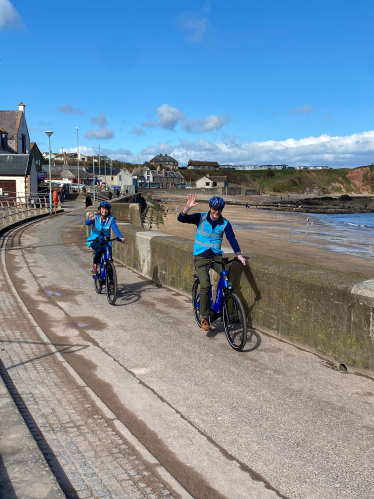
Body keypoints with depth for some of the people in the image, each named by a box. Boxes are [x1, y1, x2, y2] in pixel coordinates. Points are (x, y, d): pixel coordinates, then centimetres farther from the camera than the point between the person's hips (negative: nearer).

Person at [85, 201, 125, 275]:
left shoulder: (111, 219, -4)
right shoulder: (95, 217, -8)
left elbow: (115, 228, -18)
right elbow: (87, 223, -25)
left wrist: (120, 237, -37)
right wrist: (90, 220, -50)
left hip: (105, 241, 2)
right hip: (94, 240, -2)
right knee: (100, 250, -32)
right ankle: (94, 266, -10)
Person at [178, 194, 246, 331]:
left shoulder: (225, 223, -1)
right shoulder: (200, 218, -5)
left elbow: (232, 238, -11)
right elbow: (181, 219, -14)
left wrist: (239, 254, -27)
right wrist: (187, 207, -34)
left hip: (216, 256, 3)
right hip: (201, 257, -2)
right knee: (205, 285, -20)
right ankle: (204, 317, -5)